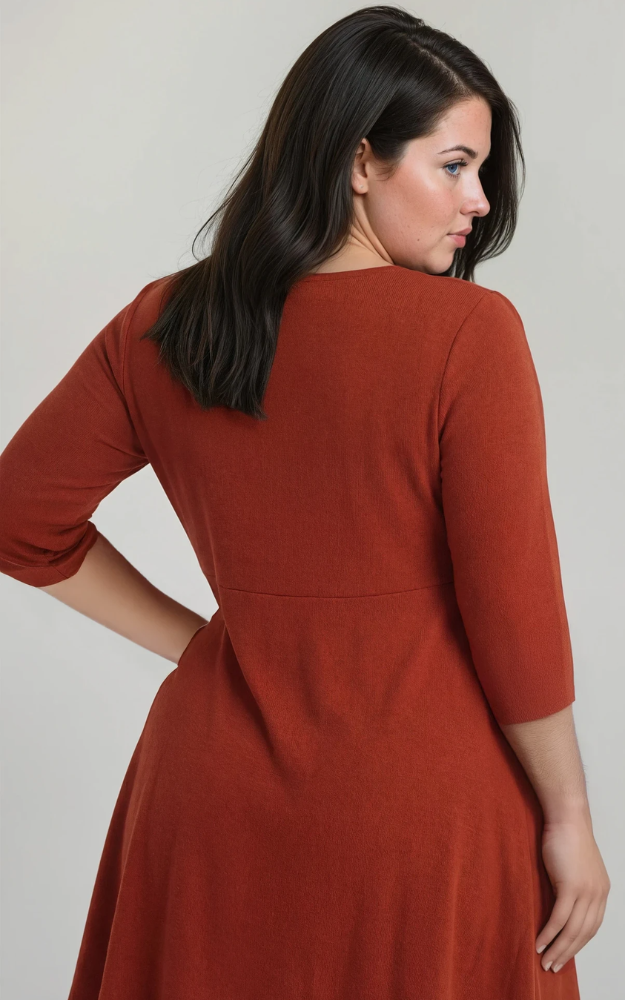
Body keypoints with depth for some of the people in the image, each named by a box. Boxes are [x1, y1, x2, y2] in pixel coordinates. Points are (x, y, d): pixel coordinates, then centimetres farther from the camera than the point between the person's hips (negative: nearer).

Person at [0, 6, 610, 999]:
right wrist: (570, 817, -3)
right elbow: (516, 612, -16)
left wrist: (193, 640, 6)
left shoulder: (163, 327, -3)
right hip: (424, 806, -3)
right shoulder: (470, 333, -17)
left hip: (216, 789, 4)